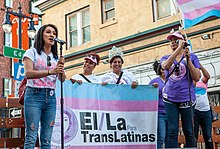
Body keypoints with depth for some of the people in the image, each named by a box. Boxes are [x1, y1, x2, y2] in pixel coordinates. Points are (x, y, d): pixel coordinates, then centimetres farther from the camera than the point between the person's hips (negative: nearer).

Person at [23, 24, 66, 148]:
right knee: (31, 138, -8)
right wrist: (50, 71, -25)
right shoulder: (32, 52, 3)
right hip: (34, 95, -5)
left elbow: (62, 79, 8)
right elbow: (28, 73, -12)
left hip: (51, 97, 5)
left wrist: (61, 68, -13)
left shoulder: (56, 57, 17)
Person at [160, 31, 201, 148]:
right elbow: (166, 65, -12)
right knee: (172, 131, -2)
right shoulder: (165, 58, 14)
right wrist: (179, 48, -14)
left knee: (189, 131, 1)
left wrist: (187, 59, -9)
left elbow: (196, 78, -2)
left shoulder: (192, 57, 9)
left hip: (186, 98, -1)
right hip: (170, 98, 1)